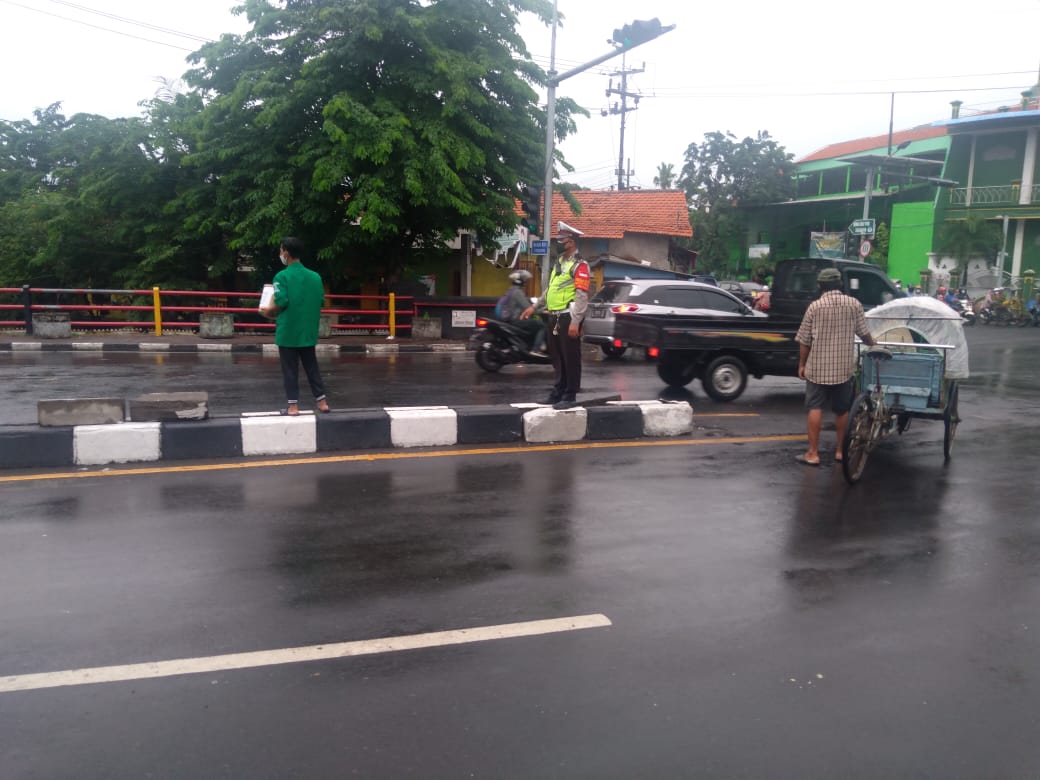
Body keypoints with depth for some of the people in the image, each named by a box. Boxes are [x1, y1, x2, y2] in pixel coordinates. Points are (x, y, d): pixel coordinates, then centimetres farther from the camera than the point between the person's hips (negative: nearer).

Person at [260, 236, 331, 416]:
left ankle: (292, 406, 7)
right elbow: (320, 303, 7)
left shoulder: (282, 276, -11)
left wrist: (268, 312, -1)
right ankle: (322, 402, 15)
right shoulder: (315, 277, 4)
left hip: (288, 331, -4)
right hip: (308, 331, 5)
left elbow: (281, 303, -19)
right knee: (312, 367, 14)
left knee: (290, 369, 4)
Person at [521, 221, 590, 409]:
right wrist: (535, 307, 23)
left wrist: (575, 321, -24)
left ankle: (570, 396, 2)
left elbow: (582, 296, -18)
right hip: (554, 317, 9)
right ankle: (558, 391, 24)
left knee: (570, 358, -3)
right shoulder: (558, 263, 18)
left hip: (568, 318, -9)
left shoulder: (579, 265, -11)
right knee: (556, 358, 14)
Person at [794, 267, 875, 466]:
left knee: (815, 408, 2)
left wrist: (801, 364, 9)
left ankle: (813, 453, -1)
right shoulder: (854, 304, -1)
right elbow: (863, 333, 5)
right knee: (842, 410, 14)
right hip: (844, 368, 2)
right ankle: (841, 451, 22)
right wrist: (872, 344, 27)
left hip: (818, 367, -2)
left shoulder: (815, 306, -6)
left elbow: (804, 341, -3)